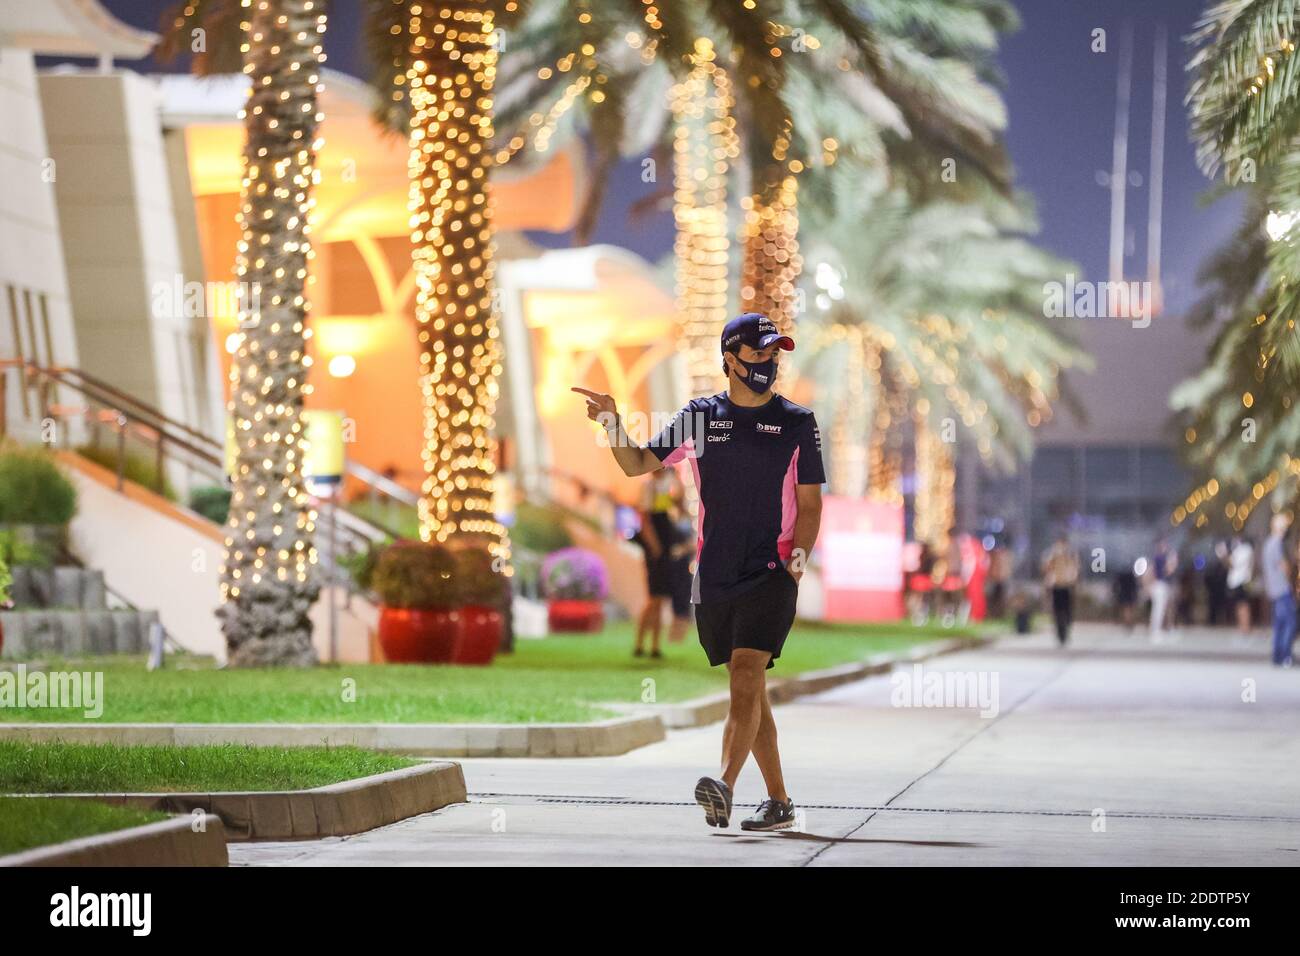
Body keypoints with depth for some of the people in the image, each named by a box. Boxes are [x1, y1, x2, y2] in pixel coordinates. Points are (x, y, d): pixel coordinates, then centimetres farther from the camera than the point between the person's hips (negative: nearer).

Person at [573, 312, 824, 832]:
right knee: (748, 688, 7)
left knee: (746, 672, -20)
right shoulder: (699, 416, 8)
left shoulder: (797, 423, 3)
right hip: (714, 575, 3)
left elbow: (809, 505, 4)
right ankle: (779, 801, 14)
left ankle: (724, 786, -31)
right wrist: (613, 423, -5)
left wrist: (797, 558, -12)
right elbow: (637, 464, 12)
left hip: (771, 574, -3)